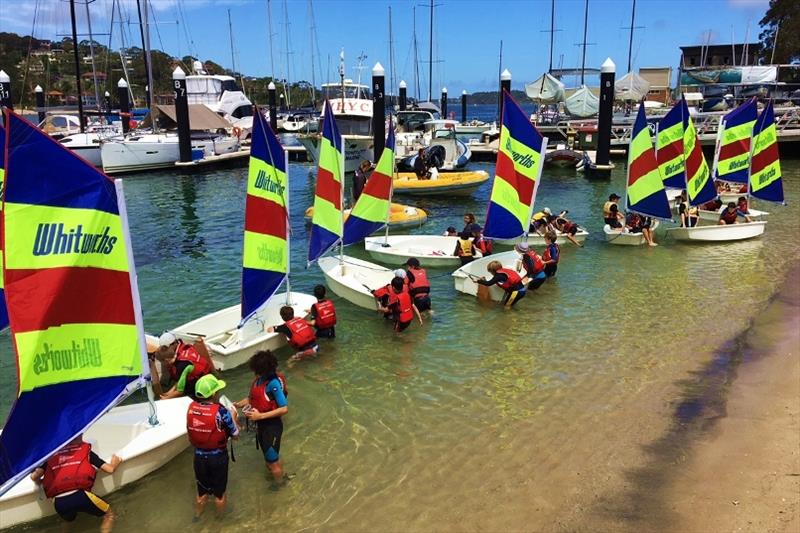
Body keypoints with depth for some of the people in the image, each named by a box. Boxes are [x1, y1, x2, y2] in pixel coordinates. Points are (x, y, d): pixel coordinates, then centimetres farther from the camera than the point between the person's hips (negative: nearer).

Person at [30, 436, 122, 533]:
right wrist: (114, 463, 35)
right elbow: (110, 469, 12)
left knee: (68, 520, 39)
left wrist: (40, 483, 33)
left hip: (59, 502, 4)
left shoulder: (52, 456, 20)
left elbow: (34, 476, 10)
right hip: (80, 495, -4)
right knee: (109, 513, 20)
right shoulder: (86, 451, 14)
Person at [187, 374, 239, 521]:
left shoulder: (191, 408, -14)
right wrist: (233, 417, 0)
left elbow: (191, 433, 2)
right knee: (219, 490, 23)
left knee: (202, 489, 28)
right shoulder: (221, 411, -26)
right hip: (218, 457, -3)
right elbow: (235, 436, -14)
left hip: (199, 455, 4)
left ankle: (198, 514, 50)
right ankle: (220, 515, 45)